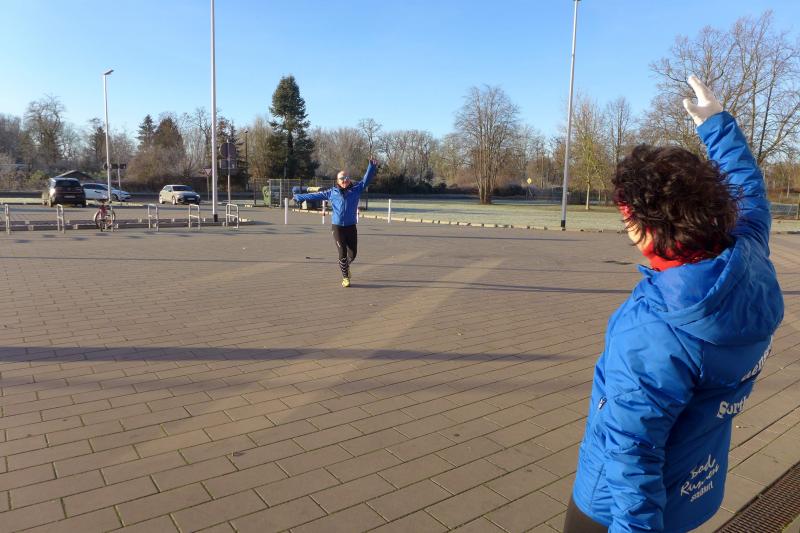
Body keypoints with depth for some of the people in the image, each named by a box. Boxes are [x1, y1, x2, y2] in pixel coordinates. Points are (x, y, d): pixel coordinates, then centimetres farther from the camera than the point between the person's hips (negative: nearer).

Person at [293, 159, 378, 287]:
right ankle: (345, 277, 13)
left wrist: (372, 166, -16)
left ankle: (346, 266, 39)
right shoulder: (332, 192, 5)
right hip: (337, 227, -1)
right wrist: (299, 197, 16)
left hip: (351, 227, 1)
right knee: (342, 254, -4)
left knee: (353, 254, 5)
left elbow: (366, 180, -3)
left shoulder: (356, 189, 4)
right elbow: (316, 195, 11)